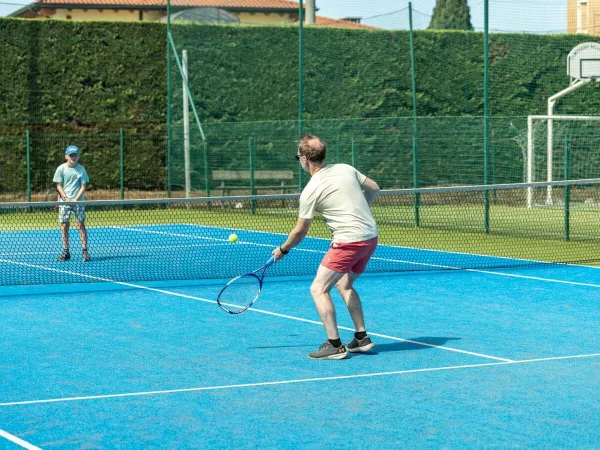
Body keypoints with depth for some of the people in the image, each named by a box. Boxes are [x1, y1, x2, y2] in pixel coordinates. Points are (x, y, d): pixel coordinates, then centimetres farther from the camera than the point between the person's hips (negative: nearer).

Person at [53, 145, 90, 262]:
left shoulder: (81, 169, 1)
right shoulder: (61, 169, 1)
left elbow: (83, 186, 0)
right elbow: (59, 186, 1)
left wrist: (76, 199, -13)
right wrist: (66, 198, -12)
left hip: (78, 201, -1)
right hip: (64, 201, 1)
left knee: (81, 225, -3)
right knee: (64, 226, 1)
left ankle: (85, 251, -1)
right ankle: (65, 252, 6)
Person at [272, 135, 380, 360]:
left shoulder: (310, 192, -10)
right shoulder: (346, 169, 6)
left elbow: (300, 232, -2)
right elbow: (374, 188, 18)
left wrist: (283, 250, 15)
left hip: (349, 241, -8)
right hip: (371, 236, 8)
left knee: (318, 289, -3)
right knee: (344, 285, 25)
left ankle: (334, 345, -9)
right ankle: (362, 338, 22)